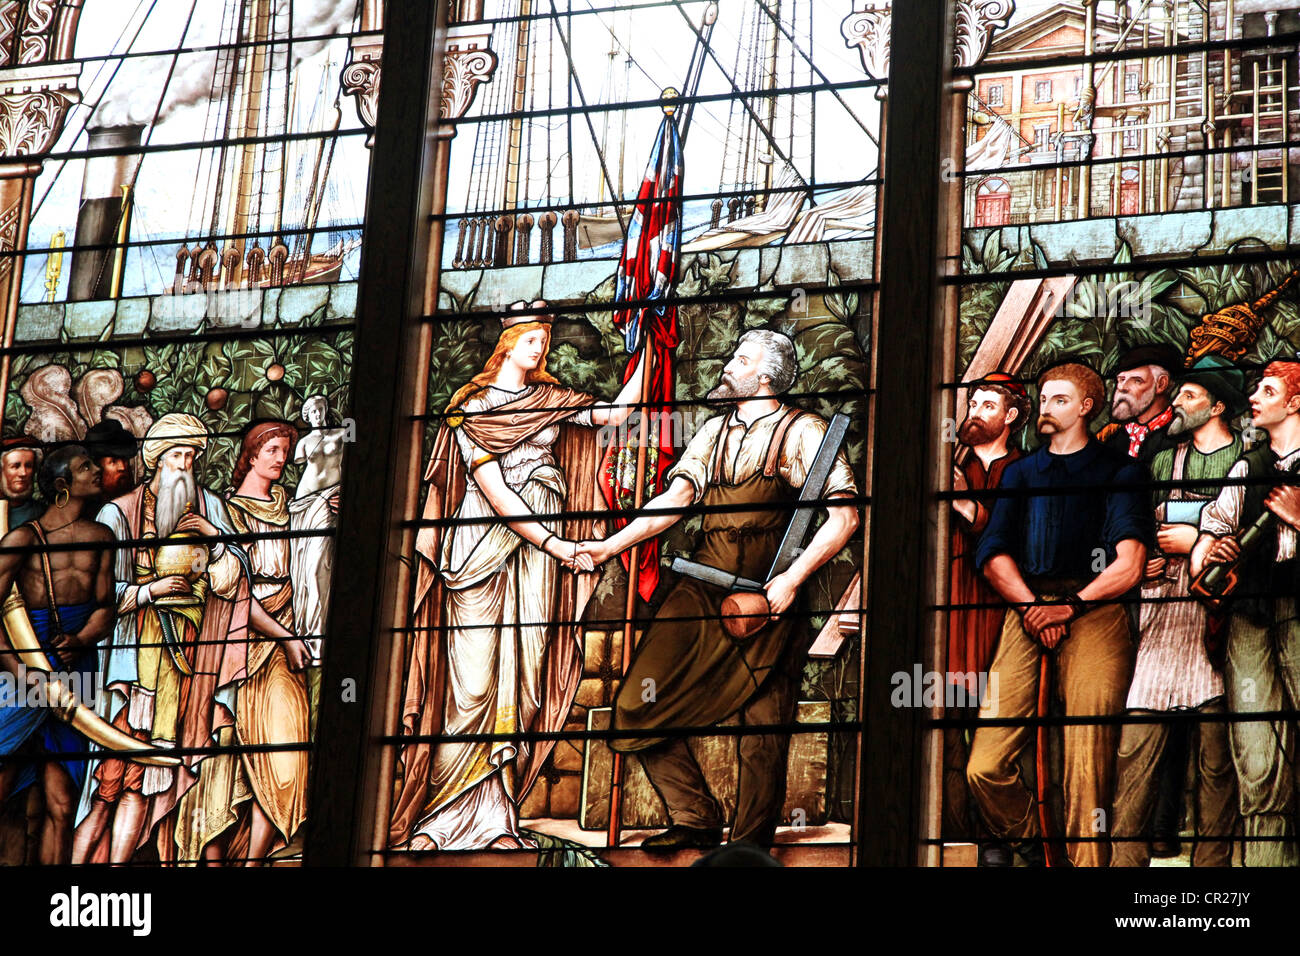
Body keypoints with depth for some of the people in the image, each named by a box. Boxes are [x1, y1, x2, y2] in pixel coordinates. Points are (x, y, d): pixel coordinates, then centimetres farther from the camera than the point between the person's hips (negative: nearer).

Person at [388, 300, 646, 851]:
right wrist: (554, 543, -13)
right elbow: (494, 491, -9)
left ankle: (496, 819, -1)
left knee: (523, 681, -2)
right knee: (473, 681, -8)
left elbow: (613, 413, 2)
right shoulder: (472, 407, -1)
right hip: (483, 547, -4)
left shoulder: (549, 401, 14)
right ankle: (442, 816, -1)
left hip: (538, 551, 4)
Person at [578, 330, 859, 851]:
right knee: (637, 710, -4)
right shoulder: (715, 431, 16)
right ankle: (696, 819, 8)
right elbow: (676, 498, 7)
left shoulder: (801, 431, -1)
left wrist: (792, 579, -17)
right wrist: (610, 546, -5)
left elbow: (844, 516, -10)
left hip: (766, 601, -5)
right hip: (701, 593, 5)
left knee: (764, 734, -1)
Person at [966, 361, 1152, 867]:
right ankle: (1026, 843, 16)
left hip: (1094, 612, -3)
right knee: (985, 769, -8)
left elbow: (1129, 565, 1)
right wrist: (1033, 608, -6)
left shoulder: (1118, 470, 13)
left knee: (1088, 773, -13)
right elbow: (994, 554, 11)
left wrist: (1069, 607, -8)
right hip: (1026, 610, 3)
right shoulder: (1020, 472, 25)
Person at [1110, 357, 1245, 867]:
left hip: (1218, 612, -3)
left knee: (1216, 754, -3)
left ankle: (1212, 861, 2)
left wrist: (1197, 542, -4)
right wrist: (1141, 561, 8)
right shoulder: (1161, 460, 22)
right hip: (1160, 614, 3)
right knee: (1137, 746, -6)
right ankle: (1126, 855, -3)